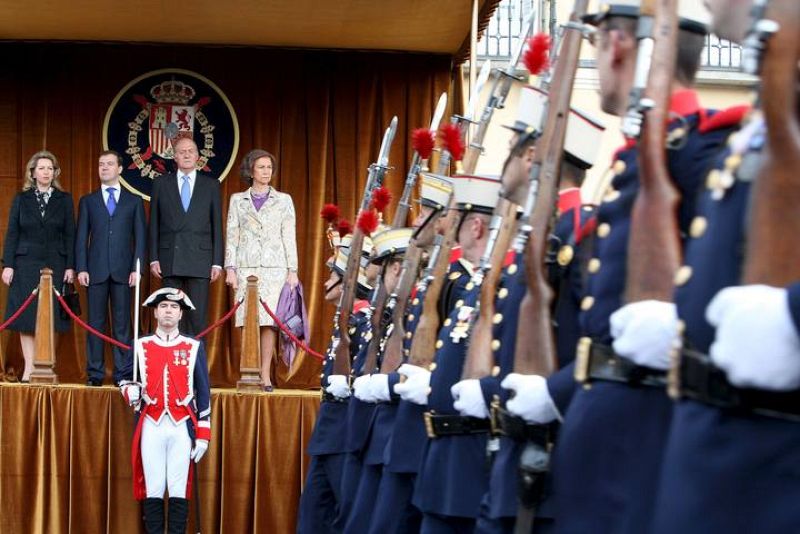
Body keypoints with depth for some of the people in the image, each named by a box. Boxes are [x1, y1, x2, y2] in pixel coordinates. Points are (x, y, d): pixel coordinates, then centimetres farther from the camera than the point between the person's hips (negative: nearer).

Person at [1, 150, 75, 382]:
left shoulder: (64, 200, 7)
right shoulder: (21, 199, 8)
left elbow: (70, 234, 4)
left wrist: (70, 266, -3)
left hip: (55, 265, 0)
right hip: (26, 265, 0)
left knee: (50, 318, -2)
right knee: (27, 318, -1)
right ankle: (29, 369, 1)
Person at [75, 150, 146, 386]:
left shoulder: (134, 201, 12)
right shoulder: (87, 201, 14)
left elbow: (140, 237, 7)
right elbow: (81, 237, 9)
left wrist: (137, 268, -4)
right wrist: (81, 268, -2)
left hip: (123, 270, -1)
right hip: (96, 270, 1)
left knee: (122, 323, -1)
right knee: (95, 322, 1)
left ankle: (122, 373, 1)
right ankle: (95, 373, 4)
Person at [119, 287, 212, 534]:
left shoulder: (194, 347, 7)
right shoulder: (141, 346, 9)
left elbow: (203, 393, 7)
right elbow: (125, 379, 18)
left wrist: (203, 435, 2)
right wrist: (130, 391, -7)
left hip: (182, 428, -1)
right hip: (151, 427, 1)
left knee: (180, 492, -1)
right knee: (153, 491, 1)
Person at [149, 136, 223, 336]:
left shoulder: (211, 185, 9)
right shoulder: (161, 183, 10)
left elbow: (217, 225, 7)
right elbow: (154, 224, 9)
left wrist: (217, 262, 0)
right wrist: (153, 258, 1)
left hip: (200, 259, -1)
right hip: (170, 260, 1)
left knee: (198, 318, -2)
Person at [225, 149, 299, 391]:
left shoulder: (283, 200, 11)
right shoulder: (237, 200, 12)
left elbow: (289, 236, 8)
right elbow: (231, 236, 9)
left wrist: (292, 270, 1)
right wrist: (230, 269, 0)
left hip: (274, 267, -1)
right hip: (246, 266, 1)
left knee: (268, 320, -7)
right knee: (247, 320, -5)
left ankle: (265, 375, -4)